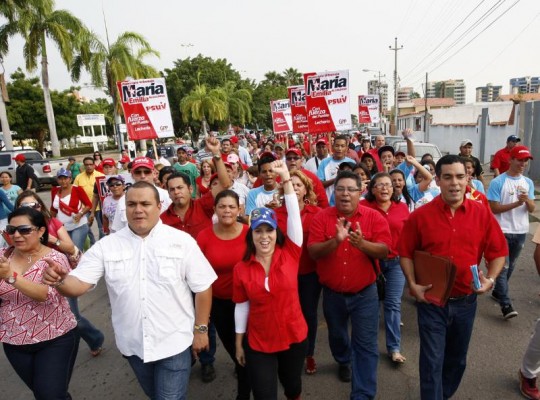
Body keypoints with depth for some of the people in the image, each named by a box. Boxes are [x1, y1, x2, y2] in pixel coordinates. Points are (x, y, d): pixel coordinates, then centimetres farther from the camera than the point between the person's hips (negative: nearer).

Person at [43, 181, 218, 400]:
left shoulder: (182, 241, -13)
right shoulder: (107, 245, -6)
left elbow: (203, 287, -8)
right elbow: (78, 284, -10)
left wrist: (200, 329, -6)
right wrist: (59, 280, -32)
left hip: (174, 342, -3)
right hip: (132, 343, 4)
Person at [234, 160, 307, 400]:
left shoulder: (289, 254, -12)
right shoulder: (241, 269, -10)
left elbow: (294, 215, -19)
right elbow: (241, 306, -1)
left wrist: (286, 177, -21)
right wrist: (239, 343, 5)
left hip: (293, 337, 1)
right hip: (258, 343, -1)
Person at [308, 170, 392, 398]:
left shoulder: (374, 217, -9)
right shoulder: (322, 217, -9)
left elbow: (384, 251, -15)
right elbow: (312, 252, -16)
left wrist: (362, 243, -34)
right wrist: (336, 241, -33)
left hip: (365, 293, -2)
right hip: (332, 293, 2)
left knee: (366, 345, 1)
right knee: (336, 335, 25)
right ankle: (344, 361, 56)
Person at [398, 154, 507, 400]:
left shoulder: (482, 214, -5)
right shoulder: (420, 216, -11)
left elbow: (498, 252, 4)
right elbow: (405, 253, -4)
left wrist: (490, 279, -11)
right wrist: (412, 284, -14)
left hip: (465, 301, 3)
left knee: (457, 359, 22)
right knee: (432, 361, 2)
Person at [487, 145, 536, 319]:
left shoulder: (528, 183, 7)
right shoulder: (497, 182, -11)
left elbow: (532, 209, 4)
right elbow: (494, 208, -13)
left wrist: (527, 200, -17)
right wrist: (516, 203, -22)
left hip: (521, 232, 6)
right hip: (502, 231, -6)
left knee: (510, 266, 17)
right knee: (503, 267, -7)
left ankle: (497, 292, 33)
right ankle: (505, 304, -6)